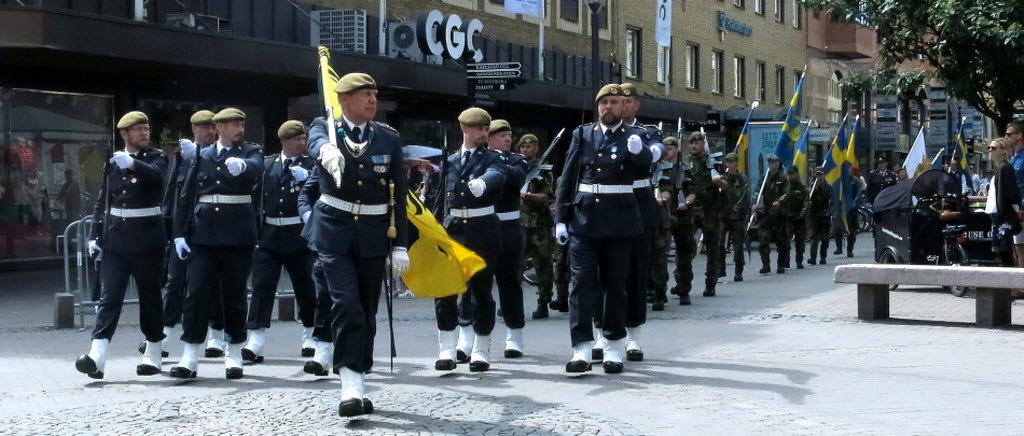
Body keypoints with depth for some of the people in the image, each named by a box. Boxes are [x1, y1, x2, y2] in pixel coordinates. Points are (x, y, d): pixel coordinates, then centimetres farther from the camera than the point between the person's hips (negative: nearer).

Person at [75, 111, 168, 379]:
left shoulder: (156, 158, 2)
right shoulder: (113, 161, 11)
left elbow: (156, 174, -23)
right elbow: (103, 201, 15)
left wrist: (132, 164, -41)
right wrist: (96, 236, 9)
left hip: (147, 239, -2)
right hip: (115, 239, 2)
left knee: (150, 296, 5)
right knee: (109, 296, -6)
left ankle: (153, 355, 15)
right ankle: (97, 356, -16)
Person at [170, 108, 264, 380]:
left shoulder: (251, 152, 6)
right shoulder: (202, 156, 10)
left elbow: (257, 168, -19)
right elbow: (186, 196, 9)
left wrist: (242, 166, -42)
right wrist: (180, 233, 2)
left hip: (238, 236, -1)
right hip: (204, 234, 1)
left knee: (234, 296, 5)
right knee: (196, 293, -3)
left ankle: (234, 356, 16)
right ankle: (190, 358, -1)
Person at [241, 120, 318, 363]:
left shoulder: (310, 164, 4)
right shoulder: (266, 164, 9)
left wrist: (306, 177, -25)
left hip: (299, 234, -1)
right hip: (269, 234, 1)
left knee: (305, 286, 8)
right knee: (262, 285, -6)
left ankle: (310, 336, 24)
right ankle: (255, 341, -8)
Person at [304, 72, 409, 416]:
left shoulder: (389, 139, 4)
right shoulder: (325, 128, -2)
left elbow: (399, 196, 4)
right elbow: (317, 142, -28)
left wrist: (400, 245, 0)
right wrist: (327, 150, -53)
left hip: (374, 237, 3)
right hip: (335, 233, -2)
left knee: (367, 313, 7)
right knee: (346, 306, -14)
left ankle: (357, 384, 20)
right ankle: (351, 387, -15)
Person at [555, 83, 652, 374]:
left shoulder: (633, 136, 5)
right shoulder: (582, 135, 10)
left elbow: (646, 159, -17)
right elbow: (568, 178, 9)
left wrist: (638, 149, -41)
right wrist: (561, 218, 4)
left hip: (619, 220, -1)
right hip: (583, 218, 1)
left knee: (616, 282, 6)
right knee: (582, 280, -6)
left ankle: (614, 349, 15)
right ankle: (582, 348, -6)